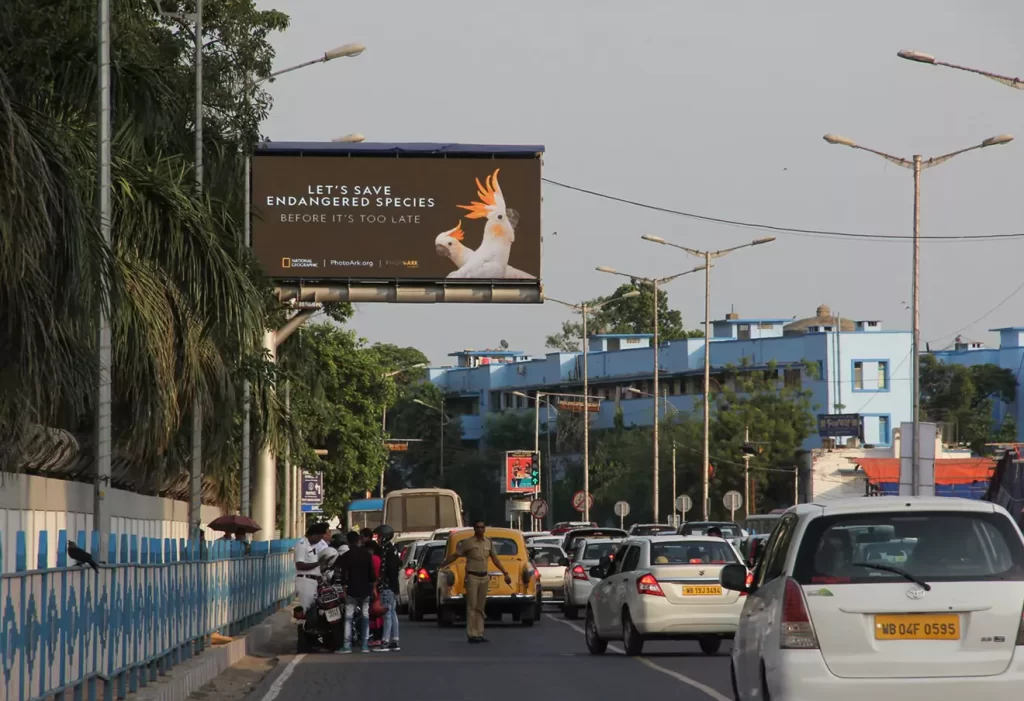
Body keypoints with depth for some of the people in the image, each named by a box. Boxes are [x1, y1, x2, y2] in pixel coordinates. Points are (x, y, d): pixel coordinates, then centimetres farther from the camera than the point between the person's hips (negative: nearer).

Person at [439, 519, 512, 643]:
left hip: (484, 577, 5)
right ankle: (471, 635, -6)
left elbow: (495, 559, 16)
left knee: (480, 607, 8)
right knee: (472, 606, -7)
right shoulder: (468, 543, -6)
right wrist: (441, 566, -6)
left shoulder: (488, 542, 10)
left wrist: (505, 573, 14)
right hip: (472, 577, -5)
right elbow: (454, 556, -3)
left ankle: (479, 634, 12)